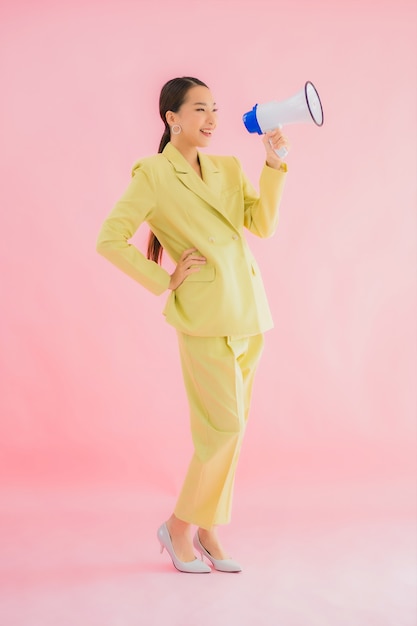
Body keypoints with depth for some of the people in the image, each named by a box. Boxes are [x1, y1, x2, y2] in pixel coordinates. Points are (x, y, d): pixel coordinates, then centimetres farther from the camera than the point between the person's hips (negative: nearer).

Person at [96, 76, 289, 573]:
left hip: (247, 313, 7)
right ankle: (179, 527, 13)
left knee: (230, 428, 10)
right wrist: (164, 281, -9)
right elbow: (109, 240, -10)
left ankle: (207, 531, 23)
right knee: (223, 427, -8)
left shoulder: (228, 169, 14)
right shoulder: (153, 174, -6)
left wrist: (274, 163, 0)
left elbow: (263, 225, 5)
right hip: (205, 317, -7)